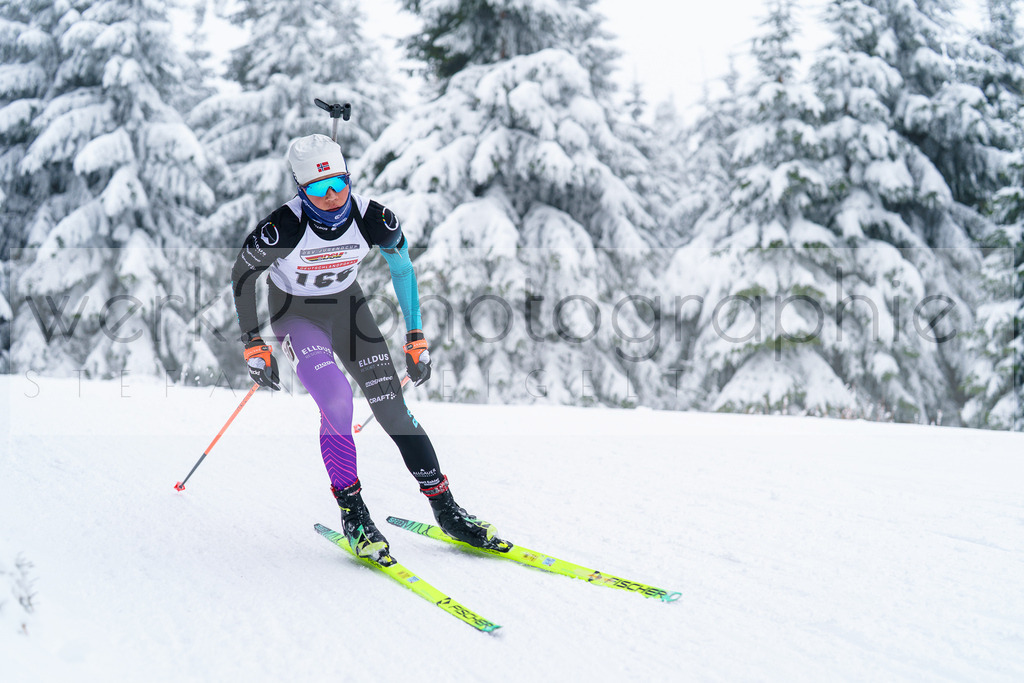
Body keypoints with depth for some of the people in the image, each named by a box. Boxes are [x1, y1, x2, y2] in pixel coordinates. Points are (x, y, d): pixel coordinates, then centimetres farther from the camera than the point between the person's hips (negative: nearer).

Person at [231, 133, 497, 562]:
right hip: (296, 314, -2)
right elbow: (242, 274, -13)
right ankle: (352, 513, -10)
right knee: (337, 401, -25)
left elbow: (403, 268, -2)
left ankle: (445, 509, 4)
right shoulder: (284, 228, -30)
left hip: (348, 307, 3)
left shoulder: (375, 220, -23)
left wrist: (416, 338, -1)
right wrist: (254, 347, -12)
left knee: (392, 409, -6)